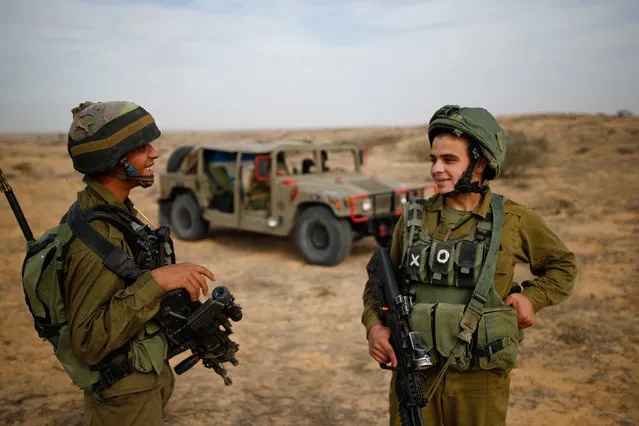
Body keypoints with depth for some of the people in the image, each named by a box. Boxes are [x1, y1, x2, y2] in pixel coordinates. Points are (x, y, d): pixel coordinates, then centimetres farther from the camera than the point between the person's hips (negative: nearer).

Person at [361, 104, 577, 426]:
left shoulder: (513, 220, -2)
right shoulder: (413, 217, 1)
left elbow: (562, 265, 14)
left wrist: (532, 297, -4)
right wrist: (374, 326, -7)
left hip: (480, 379, -1)